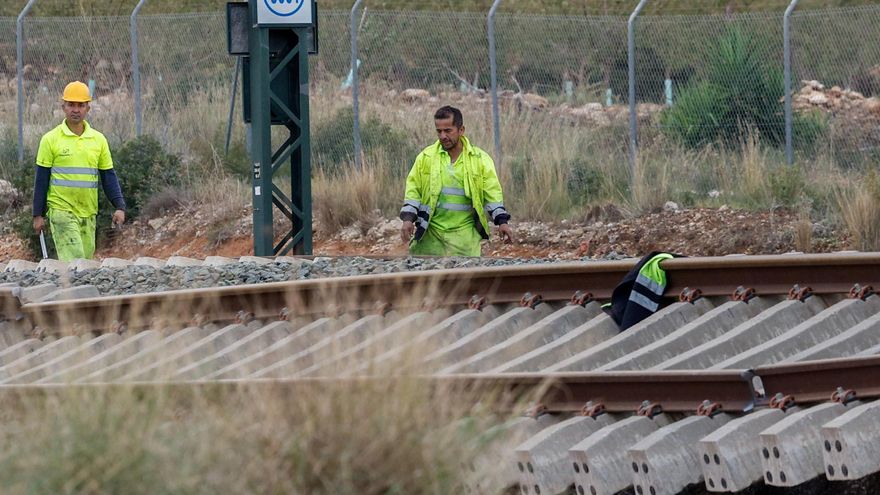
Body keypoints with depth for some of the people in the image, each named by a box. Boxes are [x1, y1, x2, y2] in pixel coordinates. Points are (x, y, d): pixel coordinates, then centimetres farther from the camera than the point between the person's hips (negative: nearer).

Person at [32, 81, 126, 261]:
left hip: (88, 213, 4)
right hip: (61, 211, -4)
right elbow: (41, 179, 1)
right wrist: (38, 215, -1)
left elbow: (108, 177, 10)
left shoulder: (98, 140, 8)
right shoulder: (51, 139, -1)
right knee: (73, 261, -16)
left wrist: (119, 206, -3)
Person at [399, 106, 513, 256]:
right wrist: (408, 219, -4)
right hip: (430, 234, 1)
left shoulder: (480, 159, 5)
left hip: (465, 234, -1)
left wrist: (502, 222, -5)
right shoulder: (426, 157, 7)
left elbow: (492, 193, 5)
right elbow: (413, 190, 8)